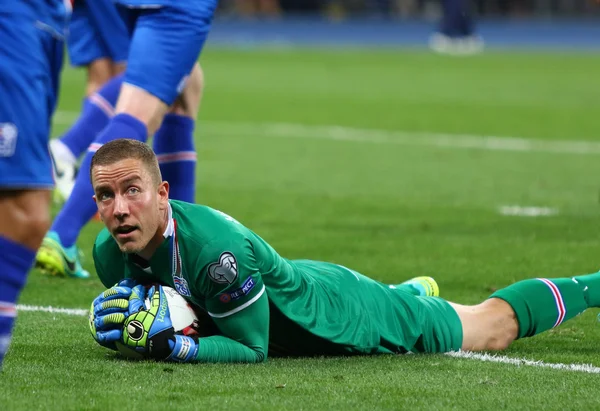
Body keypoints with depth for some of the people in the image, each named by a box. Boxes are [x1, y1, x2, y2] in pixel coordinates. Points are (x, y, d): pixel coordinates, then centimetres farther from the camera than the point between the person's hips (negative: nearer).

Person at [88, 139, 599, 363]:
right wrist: (129, 329, -20)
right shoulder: (109, 253, -18)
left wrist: (171, 344, -42)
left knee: (492, 327, 15)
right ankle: (413, 289, 63)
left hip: (344, 313, -5)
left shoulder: (217, 249, -41)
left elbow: (251, 347, -30)